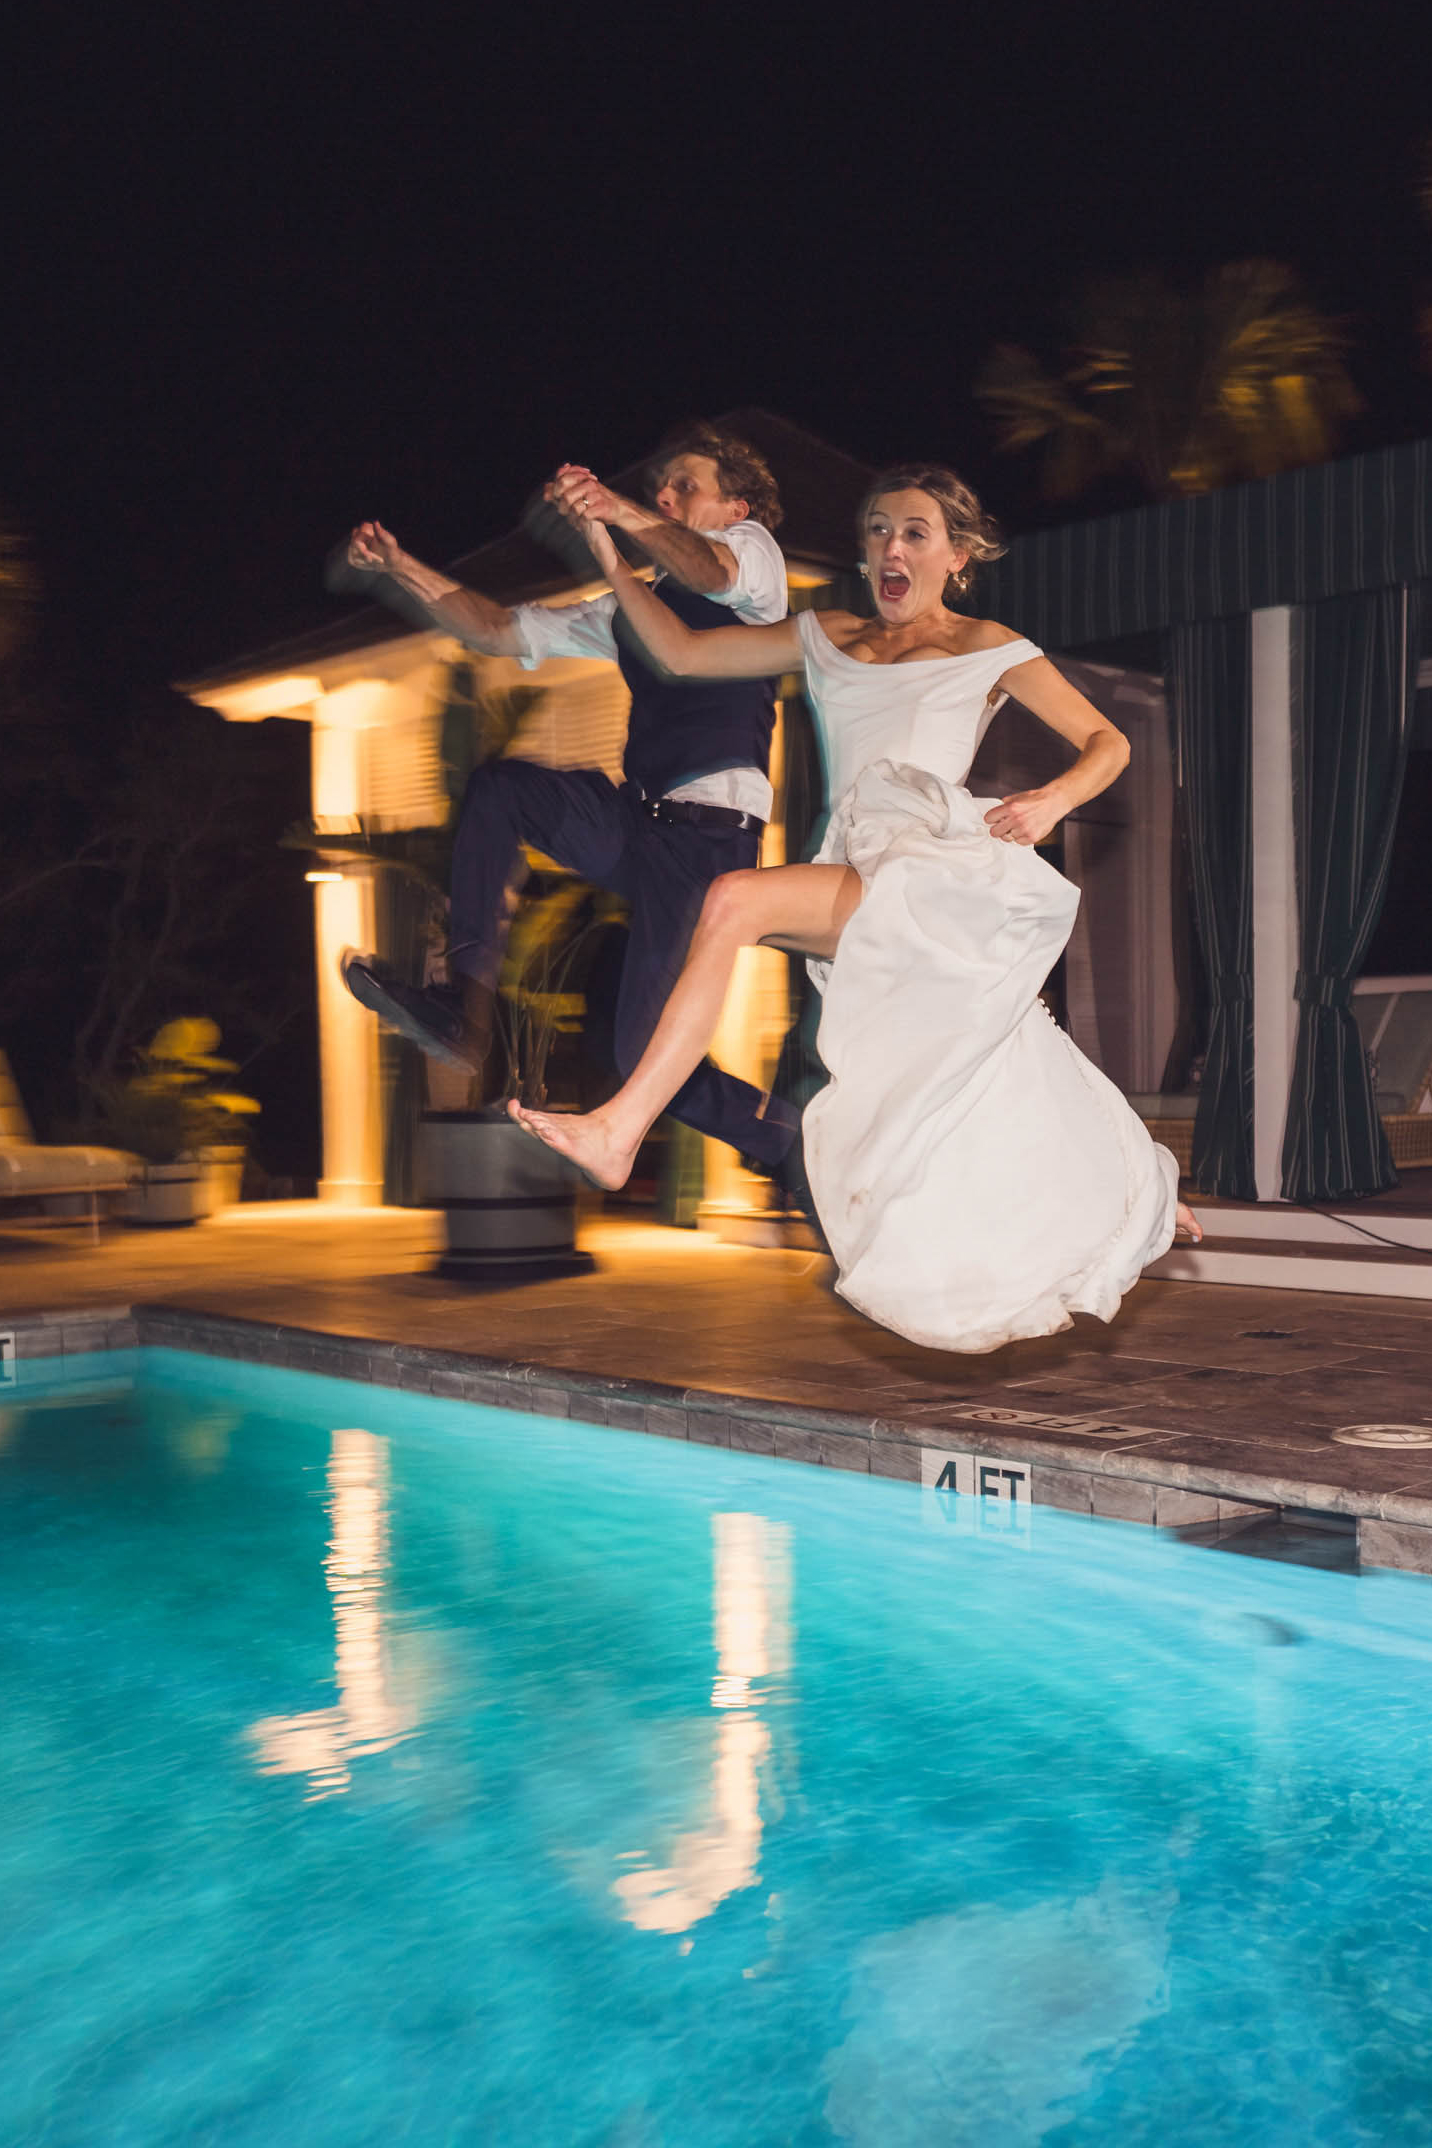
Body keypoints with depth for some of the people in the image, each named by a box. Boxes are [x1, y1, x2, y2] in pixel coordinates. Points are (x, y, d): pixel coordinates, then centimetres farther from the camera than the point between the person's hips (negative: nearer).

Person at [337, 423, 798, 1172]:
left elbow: (713, 572, -20)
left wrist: (622, 513, -39)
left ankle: (790, 1141, 11)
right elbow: (503, 630, 20)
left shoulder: (755, 545, 7)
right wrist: (398, 569, 8)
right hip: (639, 820, 7)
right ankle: (464, 1007, -7)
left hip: (713, 828, -7)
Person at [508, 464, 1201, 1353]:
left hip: (937, 876, -5)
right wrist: (613, 560, 9)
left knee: (737, 899, -27)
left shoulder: (987, 648, 10)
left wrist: (1052, 800, -10)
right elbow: (682, 651, 20)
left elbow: (1108, 743, 11)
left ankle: (622, 1129, -28)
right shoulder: (828, 638, 22)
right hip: (865, 895, 5)